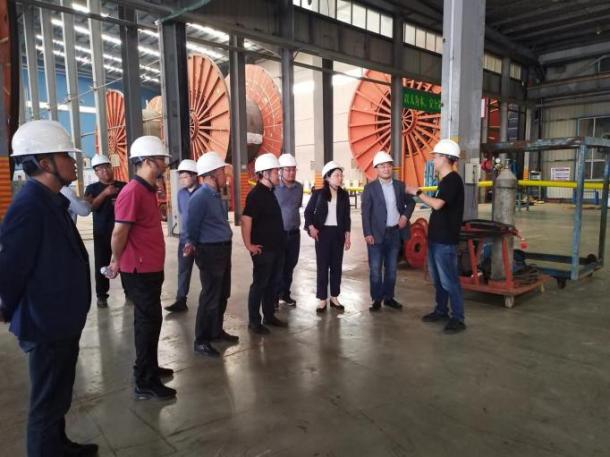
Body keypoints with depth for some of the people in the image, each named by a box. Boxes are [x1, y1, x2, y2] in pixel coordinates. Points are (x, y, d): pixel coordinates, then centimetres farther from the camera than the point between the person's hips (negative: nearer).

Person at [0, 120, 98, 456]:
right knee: (48, 402, 9)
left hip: (61, 320, 9)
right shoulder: (29, 206, -24)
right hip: (46, 325, -9)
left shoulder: (51, 202, 7)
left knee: (57, 396, 25)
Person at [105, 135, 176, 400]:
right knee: (148, 321, -1)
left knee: (149, 320, 18)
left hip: (150, 268, 9)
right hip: (140, 270, -9)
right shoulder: (133, 191, -20)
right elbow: (119, 232, -20)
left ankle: (150, 369, 34)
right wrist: (117, 261, -5)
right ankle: (145, 383, 11)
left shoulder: (148, 190, 11)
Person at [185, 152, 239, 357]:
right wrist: (194, 246, -5)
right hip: (210, 251, -9)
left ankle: (217, 330, 34)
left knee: (222, 294, 18)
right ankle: (201, 341, 11)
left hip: (223, 249, 9)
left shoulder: (216, 195, 11)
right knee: (210, 296, -2)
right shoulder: (200, 198, -19)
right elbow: (192, 227, -16)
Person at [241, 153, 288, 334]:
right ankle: (254, 321, 12)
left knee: (272, 283, 16)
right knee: (259, 284, 1)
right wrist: (249, 245, -20)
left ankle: (269, 316, 28)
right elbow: (246, 220, -24)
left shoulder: (270, 192, 12)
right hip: (263, 249, -9)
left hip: (276, 247, 9)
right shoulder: (256, 194, -16)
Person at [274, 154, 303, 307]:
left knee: (290, 265, 13)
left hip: (294, 232, 5)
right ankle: (275, 295, 16)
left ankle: (285, 293, 27)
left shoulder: (299, 187, 4)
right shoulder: (273, 187, -12)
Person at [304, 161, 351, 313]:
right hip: (323, 233, -3)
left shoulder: (344, 195, 5)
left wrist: (347, 235, 3)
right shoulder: (318, 193, -3)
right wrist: (311, 227, -10)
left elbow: (347, 217, 7)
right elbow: (308, 212, 3)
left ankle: (334, 297, 19)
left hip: (338, 233, 3)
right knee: (322, 266, 0)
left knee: (337, 265, 7)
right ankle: (322, 299, 8)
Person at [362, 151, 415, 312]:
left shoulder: (400, 185, 6)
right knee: (375, 268, 1)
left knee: (391, 268, 12)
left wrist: (405, 215, -3)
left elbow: (410, 202, 17)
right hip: (377, 234, -3)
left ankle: (389, 297, 24)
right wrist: (367, 233, -14)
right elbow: (365, 212, -8)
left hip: (395, 233, 4)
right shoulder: (370, 188, -4)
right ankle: (377, 299, 12)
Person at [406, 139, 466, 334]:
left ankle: (458, 319, 4)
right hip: (436, 237, 10)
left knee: (449, 280, -5)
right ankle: (441, 311, 28)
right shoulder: (445, 180, 14)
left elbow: (437, 204, -25)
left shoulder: (453, 180, -15)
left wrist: (417, 192, -15)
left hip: (446, 240, -10)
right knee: (438, 279, 16)